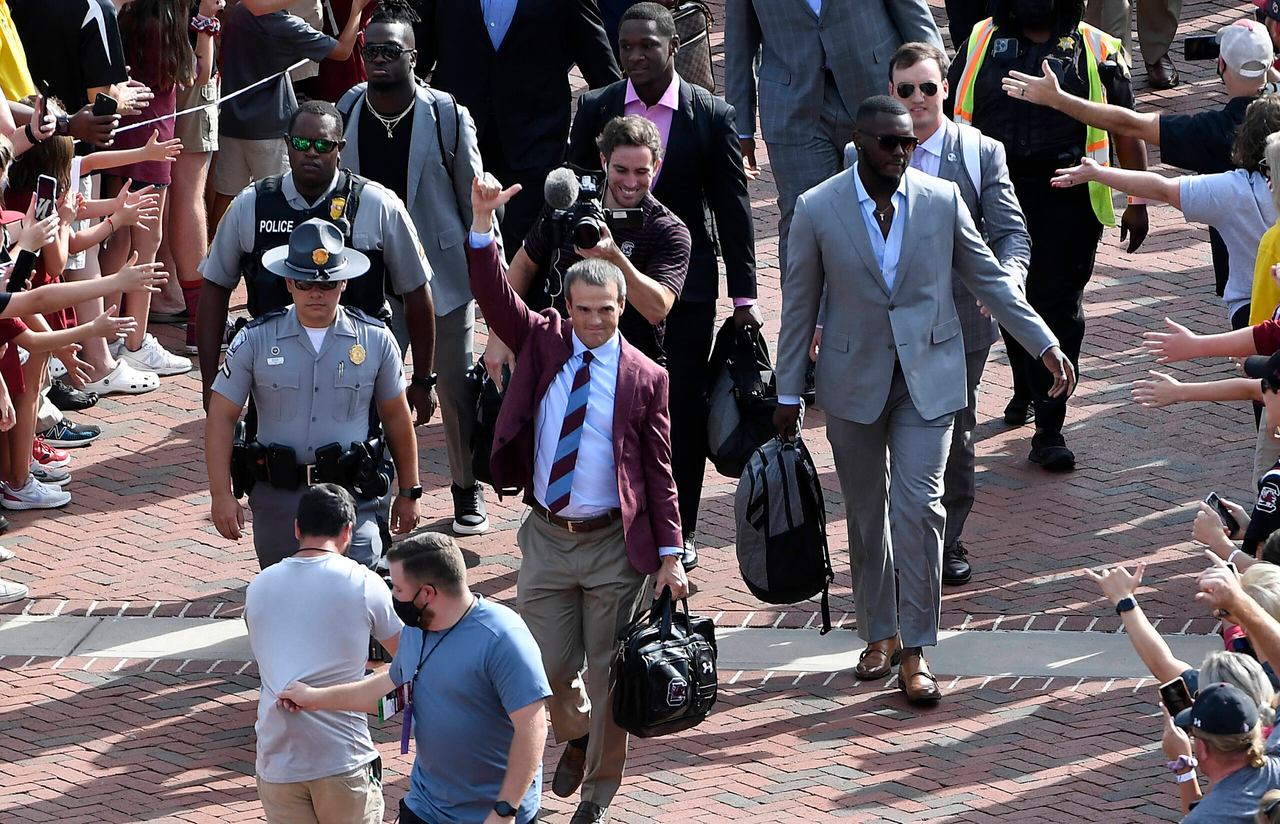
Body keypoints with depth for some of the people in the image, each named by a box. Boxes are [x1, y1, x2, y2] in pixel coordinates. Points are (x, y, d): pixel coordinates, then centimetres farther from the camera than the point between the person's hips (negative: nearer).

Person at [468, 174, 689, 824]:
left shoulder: (644, 378, -4)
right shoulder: (543, 343, 2)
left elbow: (659, 470, -3)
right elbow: (495, 297, -11)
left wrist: (669, 554, -7)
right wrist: (482, 222, -24)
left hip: (613, 546, -2)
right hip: (547, 538, 2)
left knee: (608, 673, 6)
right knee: (551, 666, 10)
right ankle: (576, 736, 42)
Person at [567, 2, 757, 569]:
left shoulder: (712, 115, -4)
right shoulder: (595, 109, 0)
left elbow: (732, 208, -1)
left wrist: (743, 295, -2)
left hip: (686, 283, -1)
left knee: (684, 406, 5)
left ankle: (681, 530, 17)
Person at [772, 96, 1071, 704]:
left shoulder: (941, 200, -3)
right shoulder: (817, 209, -6)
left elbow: (988, 278, 5)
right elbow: (799, 305, 1)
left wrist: (1046, 345, 1)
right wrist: (788, 393, 3)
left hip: (927, 378, 0)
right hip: (854, 380, 0)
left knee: (919, 509, -9)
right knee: (866, 514, 10)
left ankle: (915, 652, -3)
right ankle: (879, 633, 26)